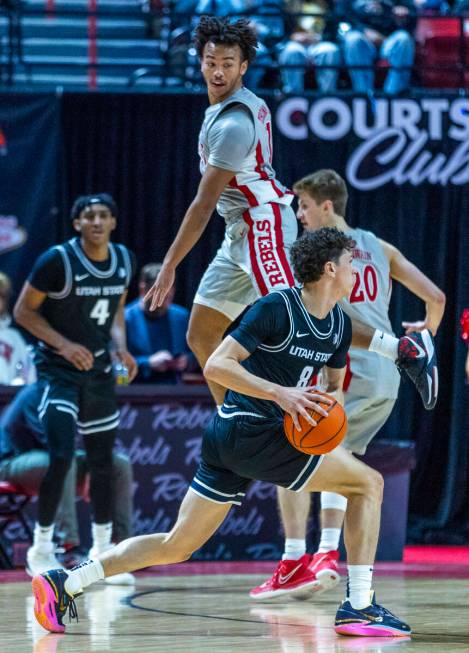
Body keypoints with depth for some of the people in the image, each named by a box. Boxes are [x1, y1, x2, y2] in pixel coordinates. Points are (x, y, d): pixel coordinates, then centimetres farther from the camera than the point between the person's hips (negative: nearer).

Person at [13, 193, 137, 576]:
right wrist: (64, 344, -23)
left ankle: (103, 551, 23)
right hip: (58, 370, -6)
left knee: (103, 461, 10)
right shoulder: (58, 260, -18)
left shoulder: (123, 260, 1)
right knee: (61, 457, -16)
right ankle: (42, 548, -2)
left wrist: (121, 347, -3)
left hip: (99, 370, 6)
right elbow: (24, 311, -13)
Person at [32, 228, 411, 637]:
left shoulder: (340, 325, 12)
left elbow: (334, 386, 26)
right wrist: (279, 393, -24)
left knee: (179, 545, 11)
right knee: (369, 482, -8)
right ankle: (359, 606, -9)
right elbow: (216, 366, -16)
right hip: (251, 431, -9)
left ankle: (65, 583, 10)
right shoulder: (277, 307, -13)